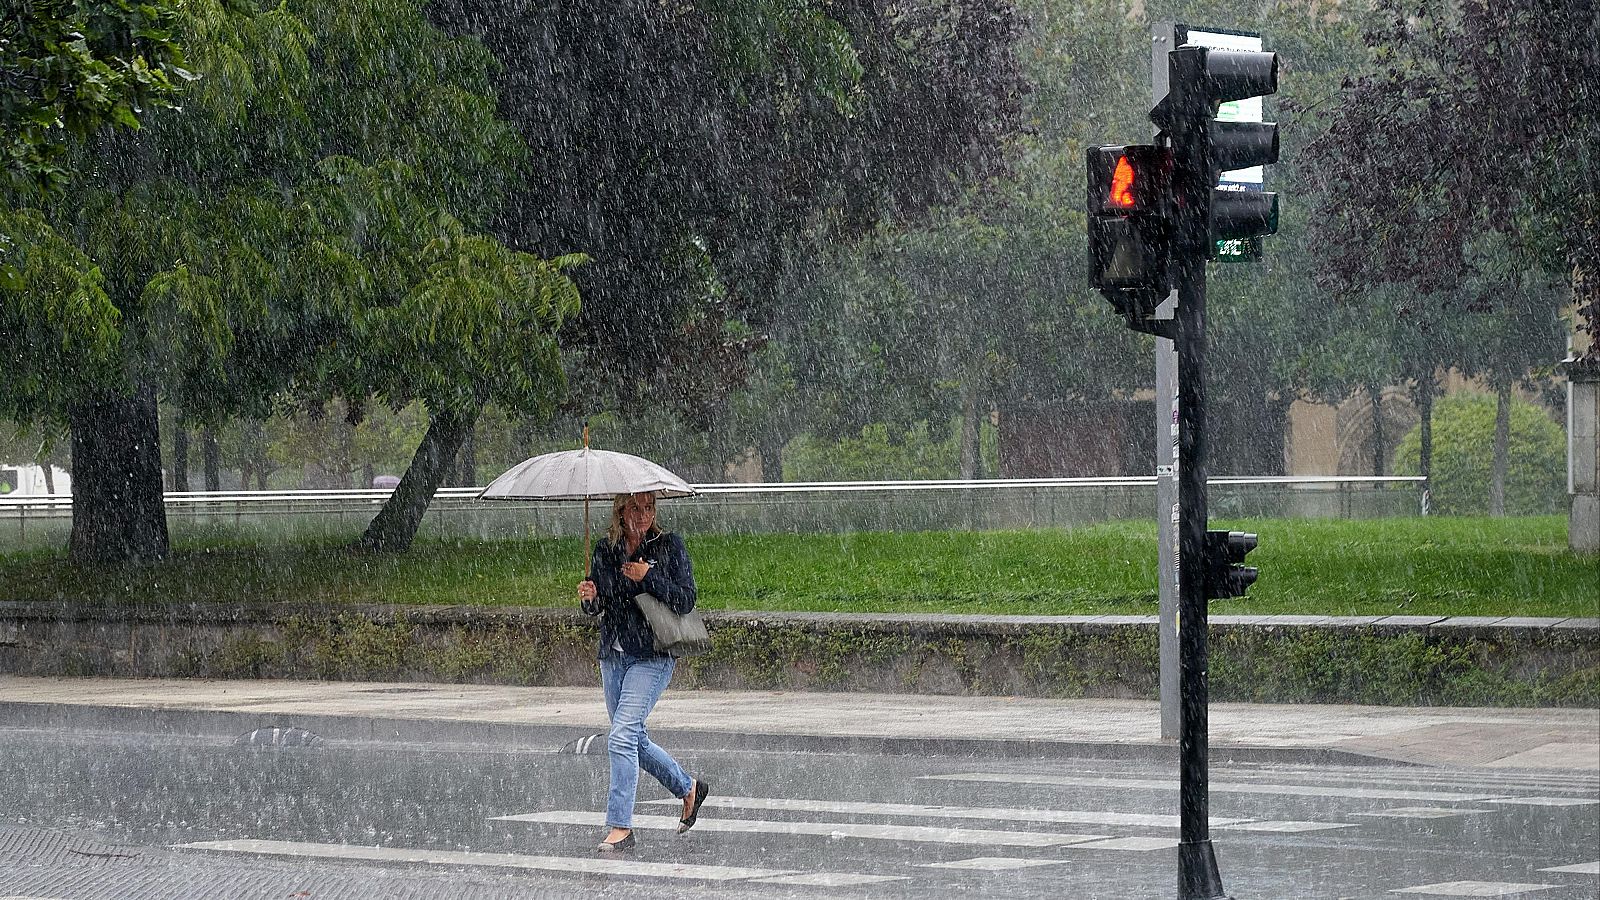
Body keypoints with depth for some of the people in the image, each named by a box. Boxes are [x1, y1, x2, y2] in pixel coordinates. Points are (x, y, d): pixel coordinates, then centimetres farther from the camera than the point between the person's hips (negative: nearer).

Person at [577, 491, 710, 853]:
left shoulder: (668, 546, -4)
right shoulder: (605, 548, 7)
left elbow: (686, 600, -8)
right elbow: (596, 606, 11)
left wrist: (648, 577, -17)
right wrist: (589, 597, -11)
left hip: (653, 656, -6)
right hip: (613, 655, 6)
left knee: (622, 737, -16)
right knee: (636, 740, 15)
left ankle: (621, 827, -13)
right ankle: (689, 788, 38)